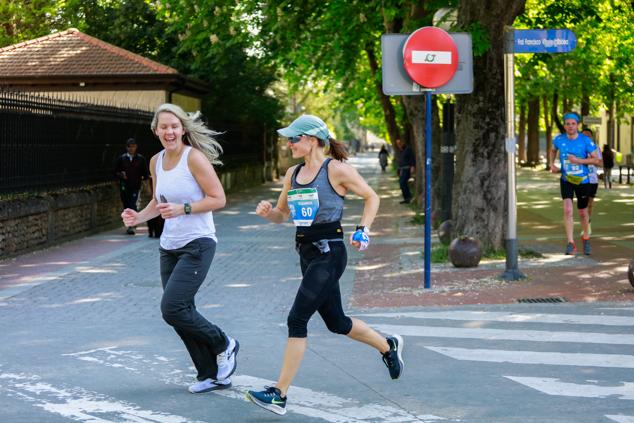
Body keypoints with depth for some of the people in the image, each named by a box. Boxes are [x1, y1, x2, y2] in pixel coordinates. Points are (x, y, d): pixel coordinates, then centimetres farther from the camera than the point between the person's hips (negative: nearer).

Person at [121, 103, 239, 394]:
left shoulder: (194, 157, -12)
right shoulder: (156, 162, 8)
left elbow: (218, 199, -13)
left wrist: (182, 209, -23)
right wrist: (138, 217, 2)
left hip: (197, 244, -7)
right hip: (169, 247, 8)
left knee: (172, 309, -15)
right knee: (181, 315, 8)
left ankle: (223, 346, 9)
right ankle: (213, 375, 21)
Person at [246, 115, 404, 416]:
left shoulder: (336, 169, -9)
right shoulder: (293, 174, 10)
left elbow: (371, 197, 2)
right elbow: (282, 215, 18)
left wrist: (363, 229, -10)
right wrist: (267, 212, -4)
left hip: (329, 253, -8)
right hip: (307, 253, 8)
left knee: (297, 319, -14)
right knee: (336, 322, 17)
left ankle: (279, 394, -10)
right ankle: (389, 346, 42)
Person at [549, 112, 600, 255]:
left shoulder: (585, 140, -12)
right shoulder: (559, 139, -5)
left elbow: (596, 160, -10)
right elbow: (553, 150, 18)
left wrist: (579, 160, -23)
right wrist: (552, 164, 1)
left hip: (583, 181, 0)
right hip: (566, 180, 0)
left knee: (583, 213, 13)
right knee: (568, 209, -19)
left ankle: (586, 237, 40)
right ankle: (570, 243, -16)